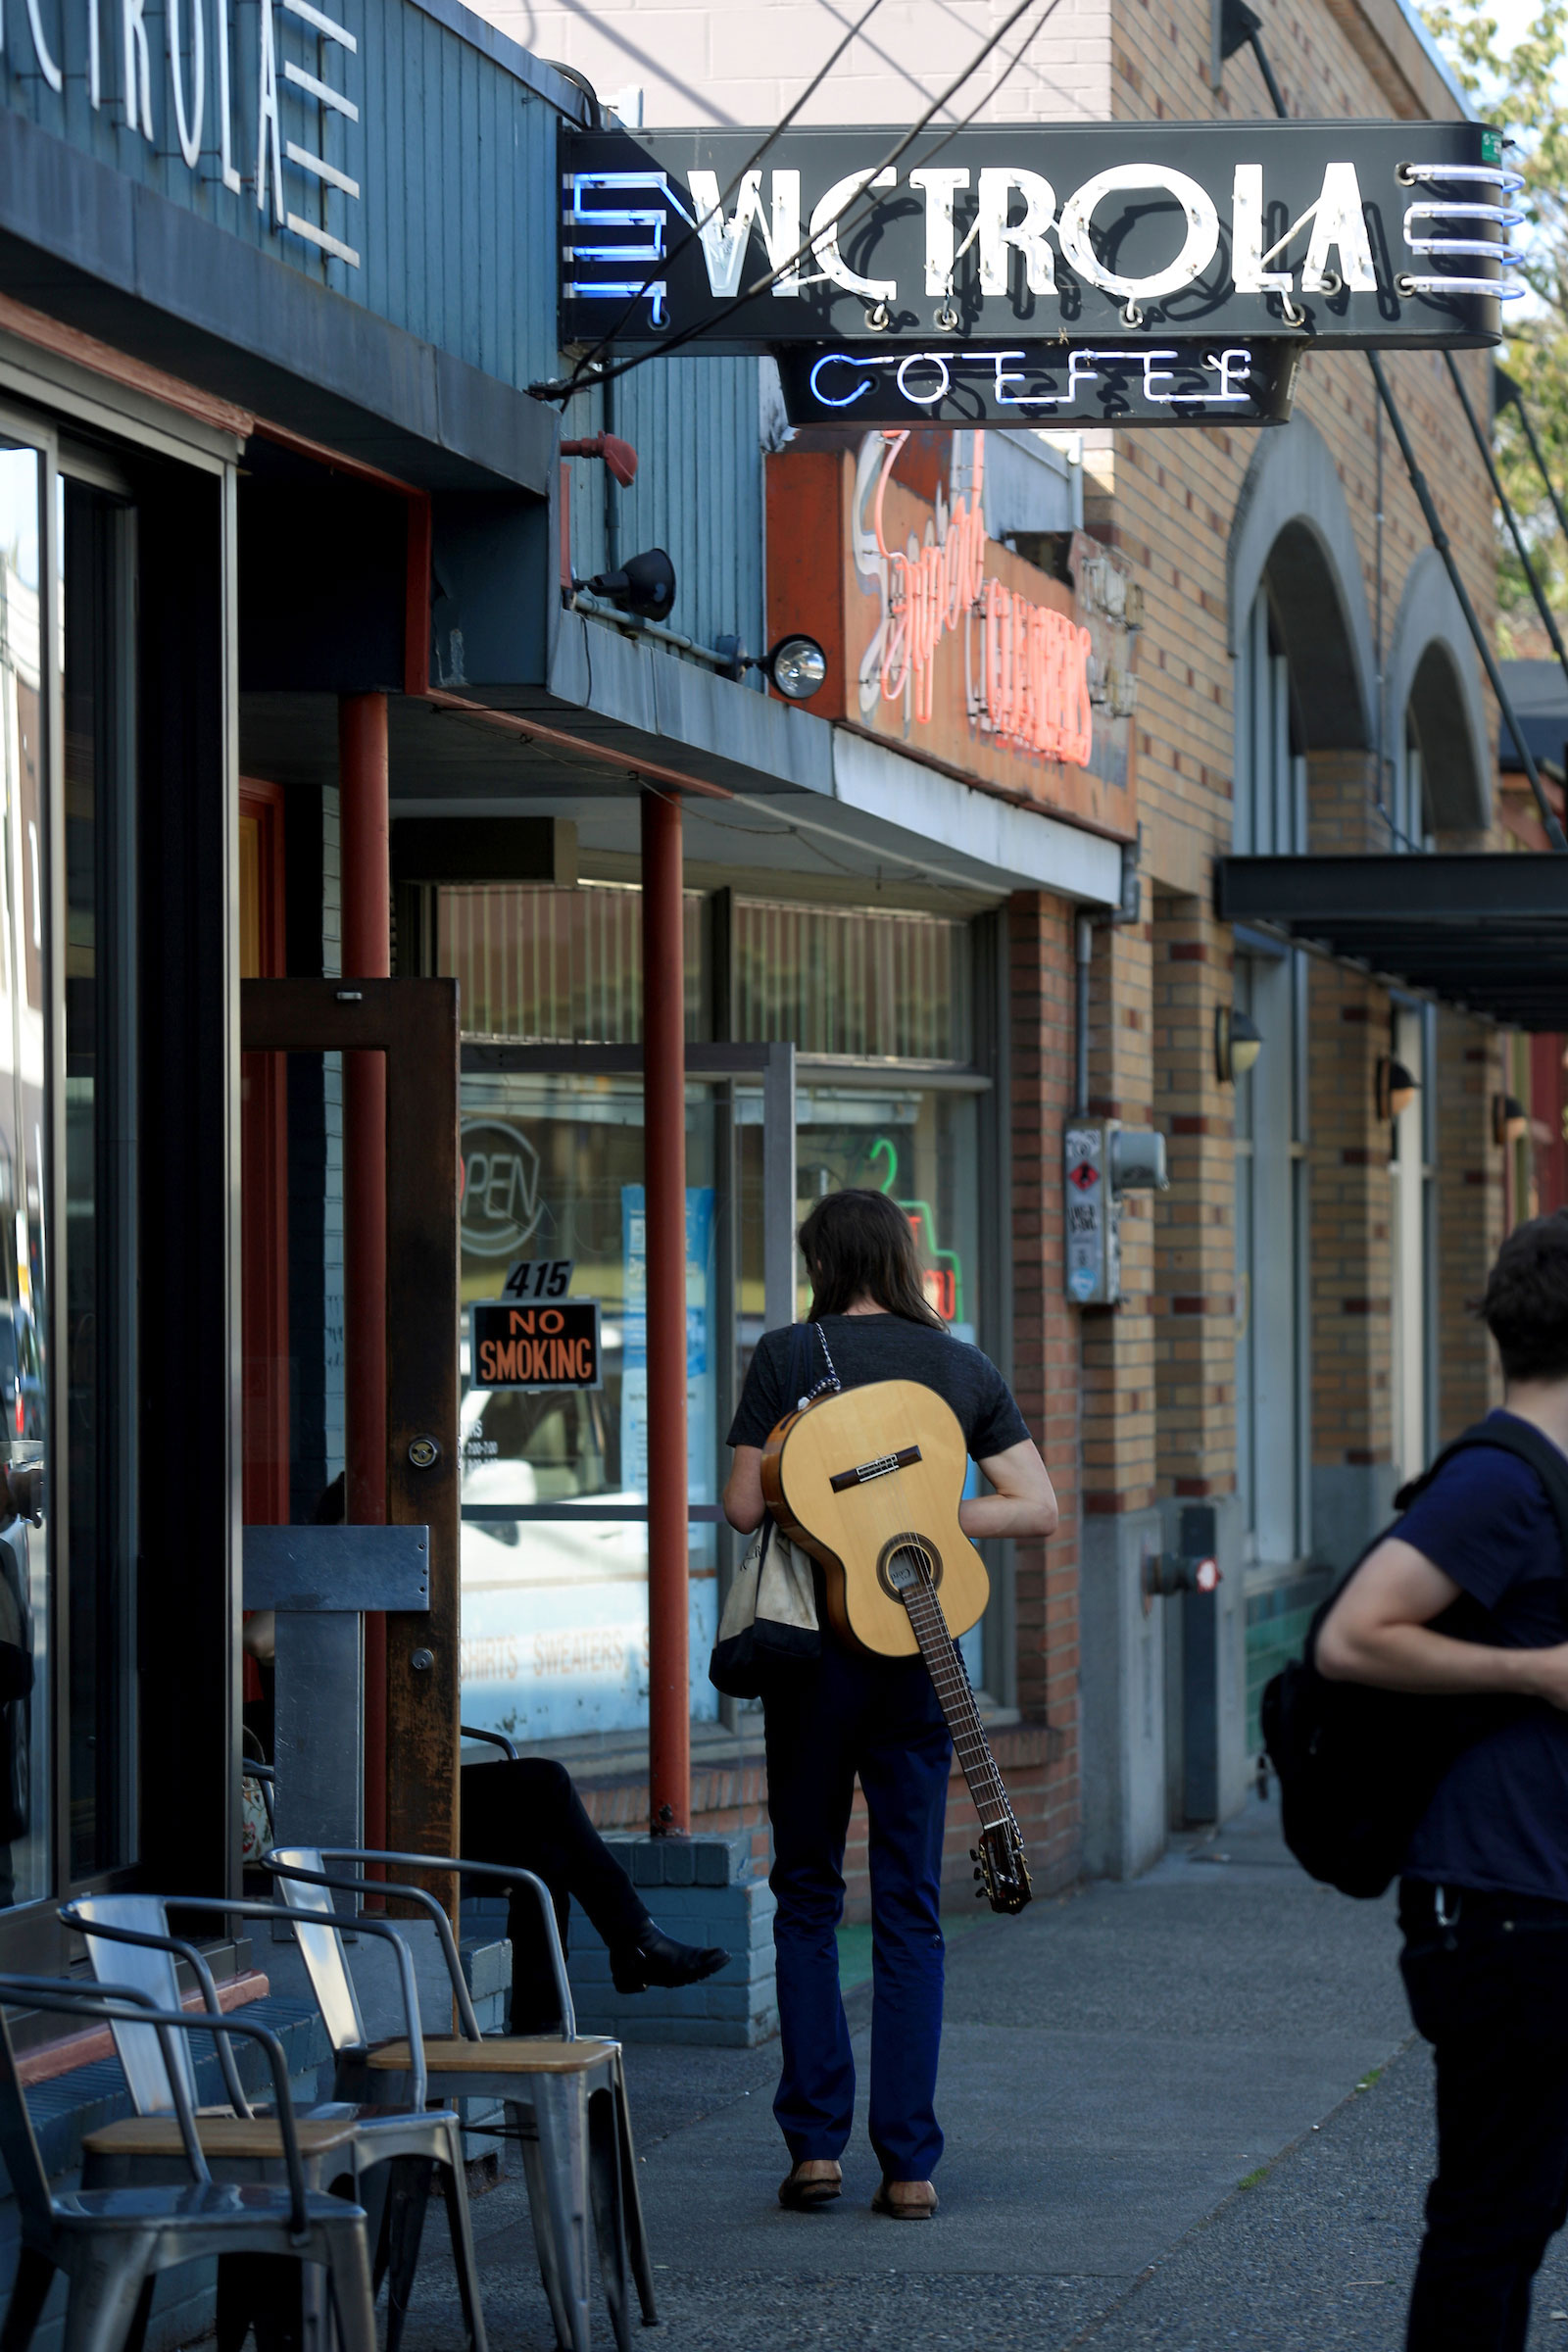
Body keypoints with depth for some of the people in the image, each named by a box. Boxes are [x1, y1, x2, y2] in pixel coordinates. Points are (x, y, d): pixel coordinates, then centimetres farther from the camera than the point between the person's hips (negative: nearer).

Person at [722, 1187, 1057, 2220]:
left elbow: (744, 1506, -6)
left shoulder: (788, 1354, -3)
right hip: (920, 1651, 2)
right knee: (911, 1909, 6)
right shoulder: (963, 1367, 6)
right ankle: (910, 2163, 3)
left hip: (815, 1643, -2)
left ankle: (816, 2142, 3)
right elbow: (1039, 1505, 1)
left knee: (807, 1894, 9)